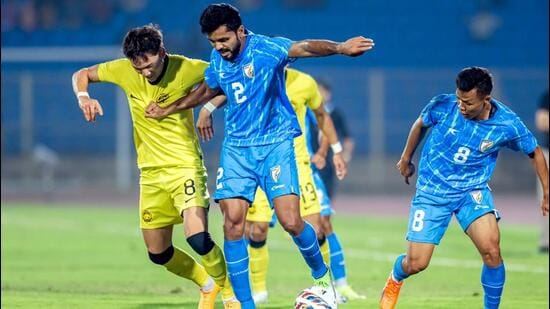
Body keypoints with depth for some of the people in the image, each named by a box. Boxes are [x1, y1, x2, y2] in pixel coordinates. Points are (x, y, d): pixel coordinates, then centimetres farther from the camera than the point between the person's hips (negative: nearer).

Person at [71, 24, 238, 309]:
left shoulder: (186, 69, -16)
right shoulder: (124, 71, -6)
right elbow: (81, 75, 8)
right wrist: (83, 98, -13)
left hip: (186, 166, -5)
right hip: (151, 172, 5)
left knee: (198, 238, -24)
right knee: (158, 254, 10)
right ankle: (206, 284, 37)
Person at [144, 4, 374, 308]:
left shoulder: (266, 48, -14)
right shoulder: (217, 60, 4)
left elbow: (304, 47, -32)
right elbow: (206, 91, 26)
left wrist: (339, 48, -50)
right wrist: (167, 111, 32)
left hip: (275, 145, -5)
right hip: (236, 148, 5)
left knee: (290, 221, -14)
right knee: (232, 223, -8)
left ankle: (322, 276, 15)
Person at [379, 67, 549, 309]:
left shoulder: (508, 124, -17)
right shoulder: (442, 107, -17)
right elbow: (420, 124, 6)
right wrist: (406, 159, 18)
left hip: (472, 190, 0)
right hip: (432, 190, 0)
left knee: (491, 250, -24)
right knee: (416, 264, -3)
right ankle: (395, 279, 35)